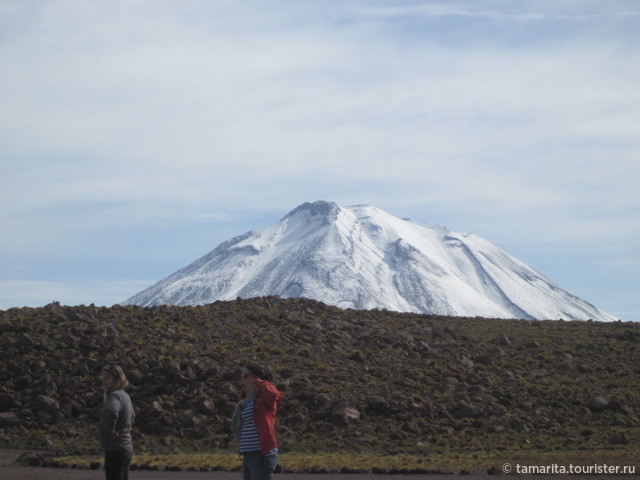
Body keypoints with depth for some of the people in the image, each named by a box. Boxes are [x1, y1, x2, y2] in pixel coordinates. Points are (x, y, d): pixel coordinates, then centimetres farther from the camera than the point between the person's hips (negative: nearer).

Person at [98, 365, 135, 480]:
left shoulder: (115, 396, -15)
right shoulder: (125, 395, 13)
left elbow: (112, 412, -39)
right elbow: (132, 416, 33)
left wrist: (109, 432, -24)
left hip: (115, 450, -9)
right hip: (127, 448, 9)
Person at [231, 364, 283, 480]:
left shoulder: (264, 398, -9)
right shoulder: (248, 400, 18)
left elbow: (274, 395, -32)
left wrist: (260, 383, -13)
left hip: (262, 456, -10)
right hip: (248, 456, 10)